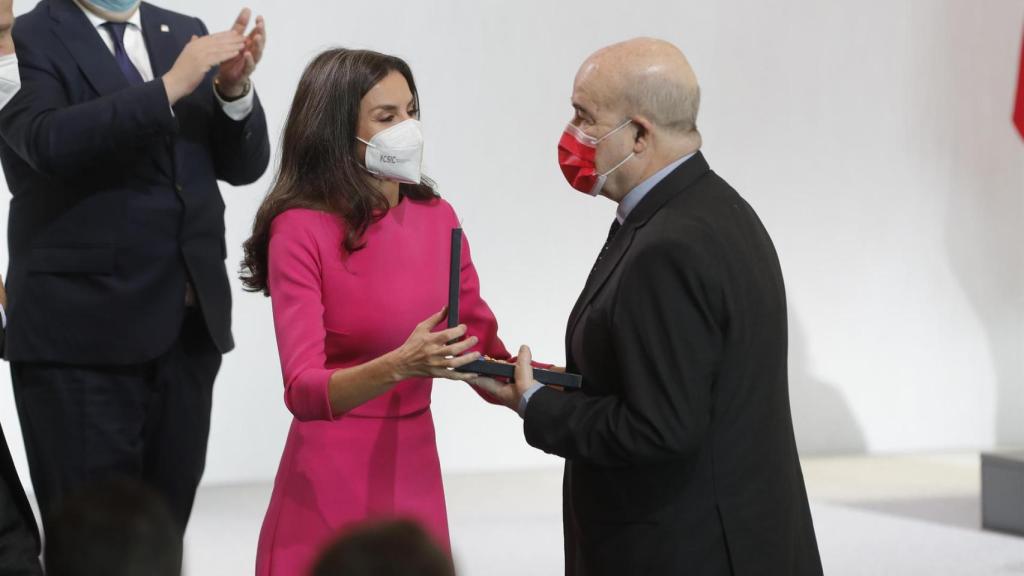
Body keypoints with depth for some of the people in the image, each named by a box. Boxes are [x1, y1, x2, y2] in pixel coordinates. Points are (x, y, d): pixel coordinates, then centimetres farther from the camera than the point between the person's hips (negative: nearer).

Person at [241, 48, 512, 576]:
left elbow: (482, 347, 6)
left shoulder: (437, 218, 2)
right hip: (333, 482, -5)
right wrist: (398, 367, -36)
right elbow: (302, 391, -20)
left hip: (416, 477, 5)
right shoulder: (301, 230, -13)